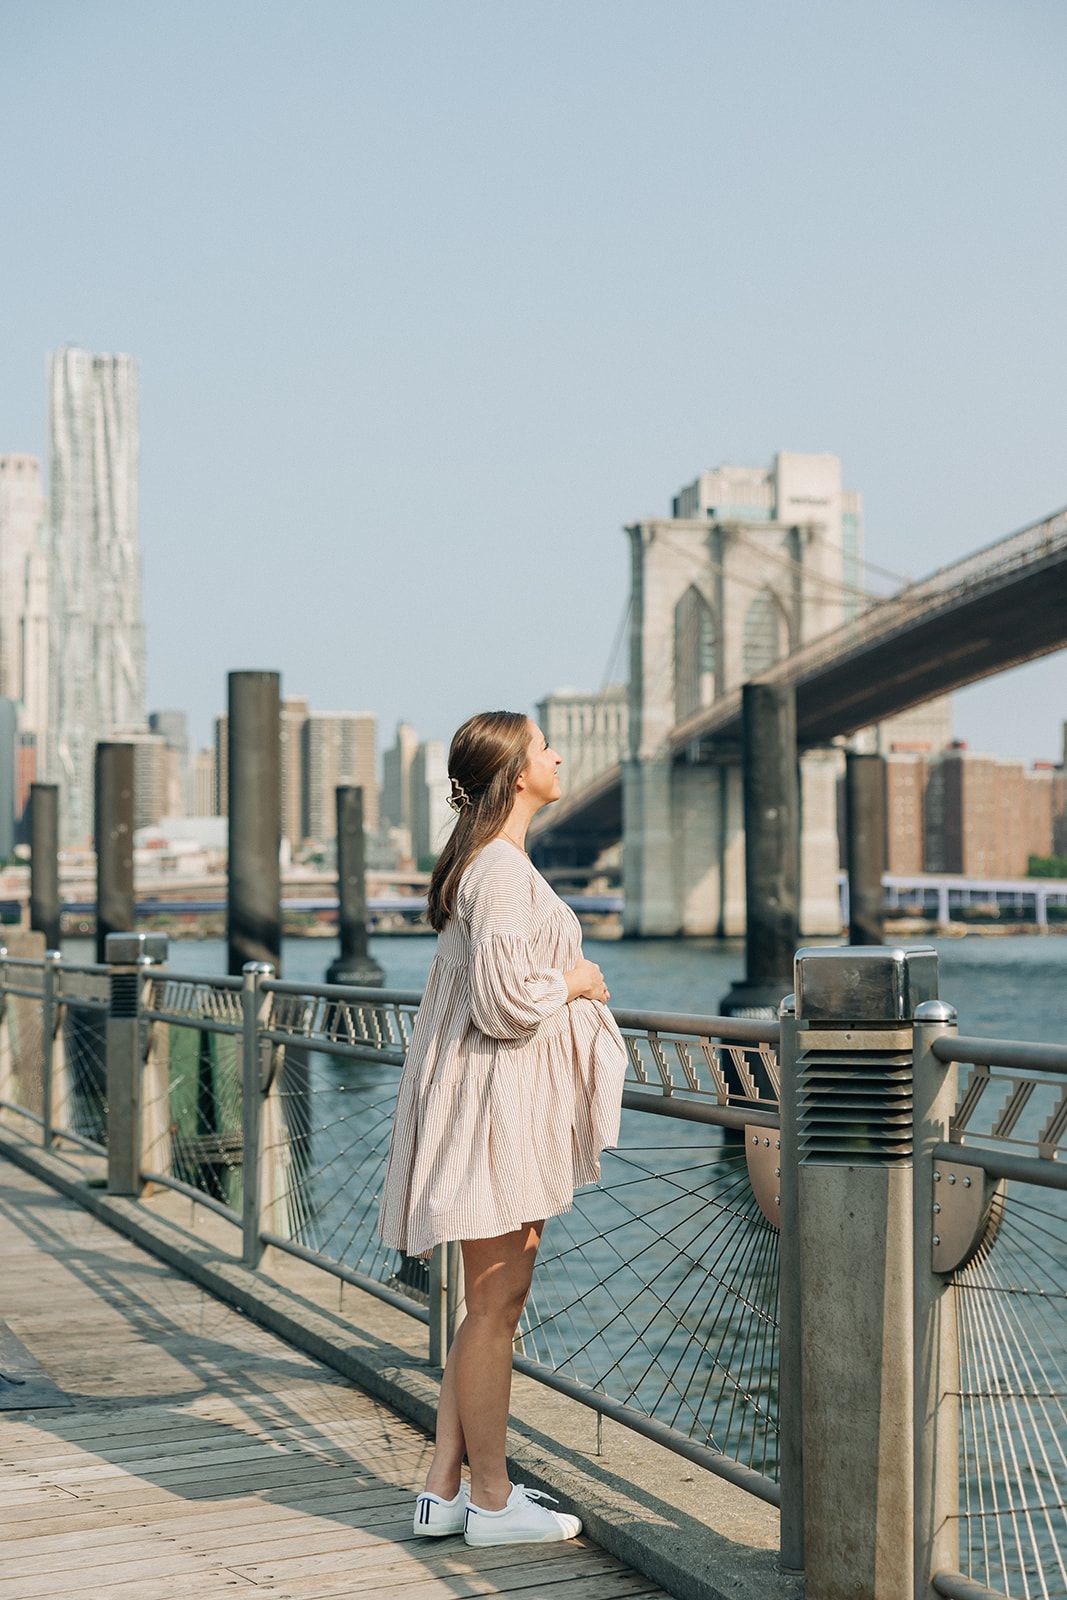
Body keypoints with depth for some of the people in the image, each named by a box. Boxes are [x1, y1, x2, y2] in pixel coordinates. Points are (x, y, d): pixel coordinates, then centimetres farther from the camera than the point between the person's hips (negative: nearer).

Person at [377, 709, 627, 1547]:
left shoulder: (498, 863, 16)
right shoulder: (500, 869, -17)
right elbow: (504, 1000, -24)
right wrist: (573, 981, -8)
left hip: (518, 1102, 11)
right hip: (495, 1101, -11)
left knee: (500, 1299, 14)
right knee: (495, 1301, -2)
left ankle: (446, 1490, 20)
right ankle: (490, 1500, 9)